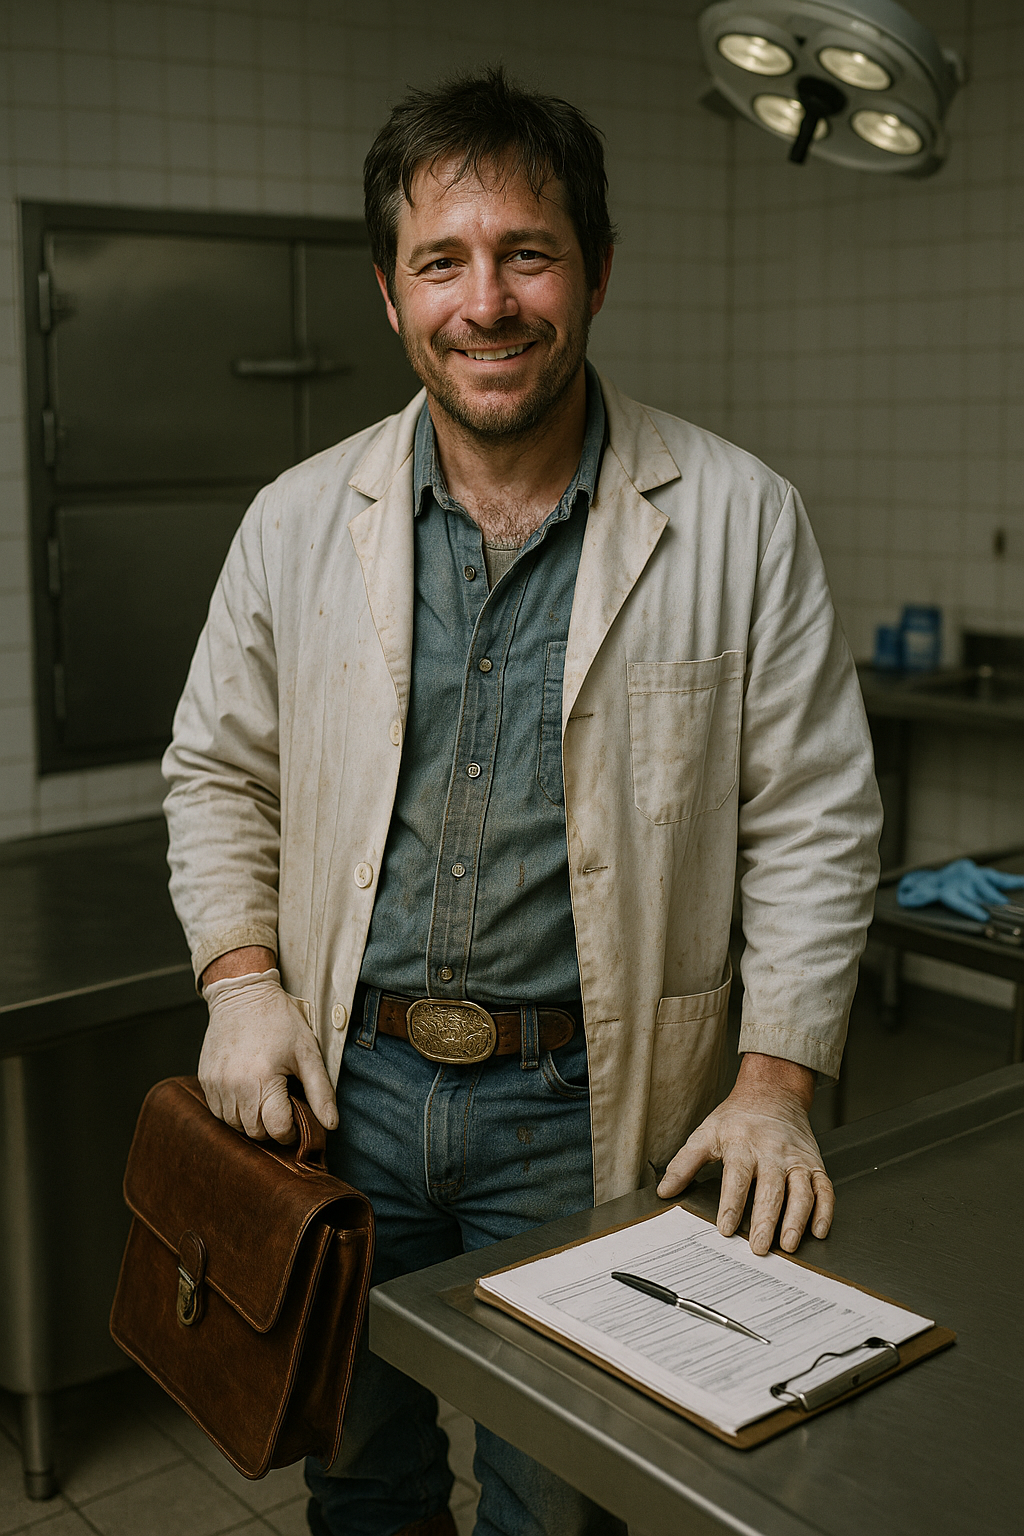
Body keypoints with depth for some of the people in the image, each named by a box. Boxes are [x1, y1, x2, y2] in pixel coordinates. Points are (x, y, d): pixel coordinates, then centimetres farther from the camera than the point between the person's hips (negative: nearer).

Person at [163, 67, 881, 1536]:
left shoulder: (736, 519, -7)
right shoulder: (298, 521, -1)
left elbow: (815, 821, -4)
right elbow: (218, 770, 10)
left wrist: (777, 1079, -10)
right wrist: (241, 972, -4)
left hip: (583, 1107, -2)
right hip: (344, 1082, 3)